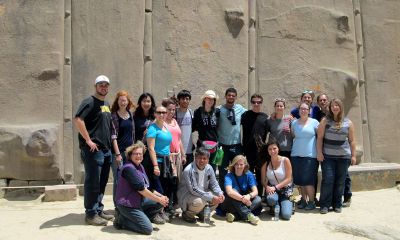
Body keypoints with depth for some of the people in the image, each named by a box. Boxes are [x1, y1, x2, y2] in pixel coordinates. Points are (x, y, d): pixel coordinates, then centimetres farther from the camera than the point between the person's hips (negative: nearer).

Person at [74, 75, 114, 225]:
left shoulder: (107, 104, 17)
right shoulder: (90, 102, -9)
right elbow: (77, 120, -21)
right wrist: (88, 140, -21)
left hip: (106, 149, 9)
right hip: (93, 149, -9)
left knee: (102, 183, 14)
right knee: (92, 183, -2)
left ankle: (99, 210, 25)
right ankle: (91, 214, 6)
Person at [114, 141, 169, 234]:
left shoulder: (140, 167, 9)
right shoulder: (128, 168, -20)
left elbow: (146, 187, 11)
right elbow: (141, 189, -23)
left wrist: (161, 196, -2)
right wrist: (159, 199, -17)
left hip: (139, 201, 9)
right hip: (127, 204, -9)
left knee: (163, 201, 2)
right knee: (148, 229, -14)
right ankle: (121, 220, 2)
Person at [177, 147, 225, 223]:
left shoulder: (209, 168, -5)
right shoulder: (188, 170, -25)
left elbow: (214, 184, 2)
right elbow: (193, 190, -28)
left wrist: (220, 193, -19)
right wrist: (210, 198, -33)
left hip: (202, 193, 7)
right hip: (186, 195, -7)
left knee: (218, 198, -13)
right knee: (199, 202, -35)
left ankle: (202, 213, 12)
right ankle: (186, 214, -3)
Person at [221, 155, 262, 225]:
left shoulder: (249, 175, -3)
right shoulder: (229, 176, -13)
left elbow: (255, 191, -13)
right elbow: (229, 192, -32)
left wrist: (249, 196, -35)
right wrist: (242, 198, -43)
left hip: (244, 204, 3)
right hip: (230, 204, -3)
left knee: (258, 199, -23)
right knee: (234, 192, -31)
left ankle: (234, 215, -34)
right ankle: (248, 215, -40)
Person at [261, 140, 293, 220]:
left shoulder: (285, 160, -7)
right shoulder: (266, 164, 1)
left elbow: (288, 179, -10)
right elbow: (263, 180, 5)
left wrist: (275, 187, -19)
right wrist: (267, 187, -18)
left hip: (285, 190, -1)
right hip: (272, 189, 1)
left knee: (286, 215, -20)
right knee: (271, 199, -37)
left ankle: (289, 204, 17)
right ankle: (275, 208, 2)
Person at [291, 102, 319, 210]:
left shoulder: (314, 122, 2)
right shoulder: (294, 123, 10)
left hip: (310, 155, -3)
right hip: (296, 155, 4)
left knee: (308, 180, -7)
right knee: (299, 180, 6)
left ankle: (311, 201, 5)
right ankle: (303, 199, 19)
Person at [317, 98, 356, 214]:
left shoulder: (348, 122, 7)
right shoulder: (325, 121, 3)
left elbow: (352, 140, 9)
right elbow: (320, 137, 1)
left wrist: (353, 155, 5)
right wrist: (319, 152, -6)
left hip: (343, 157, 2)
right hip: (328, 156, -1)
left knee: (340, 181, 4)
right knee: (327, 179, -5)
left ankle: (337, 204, 15)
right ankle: (325, 205, 2)